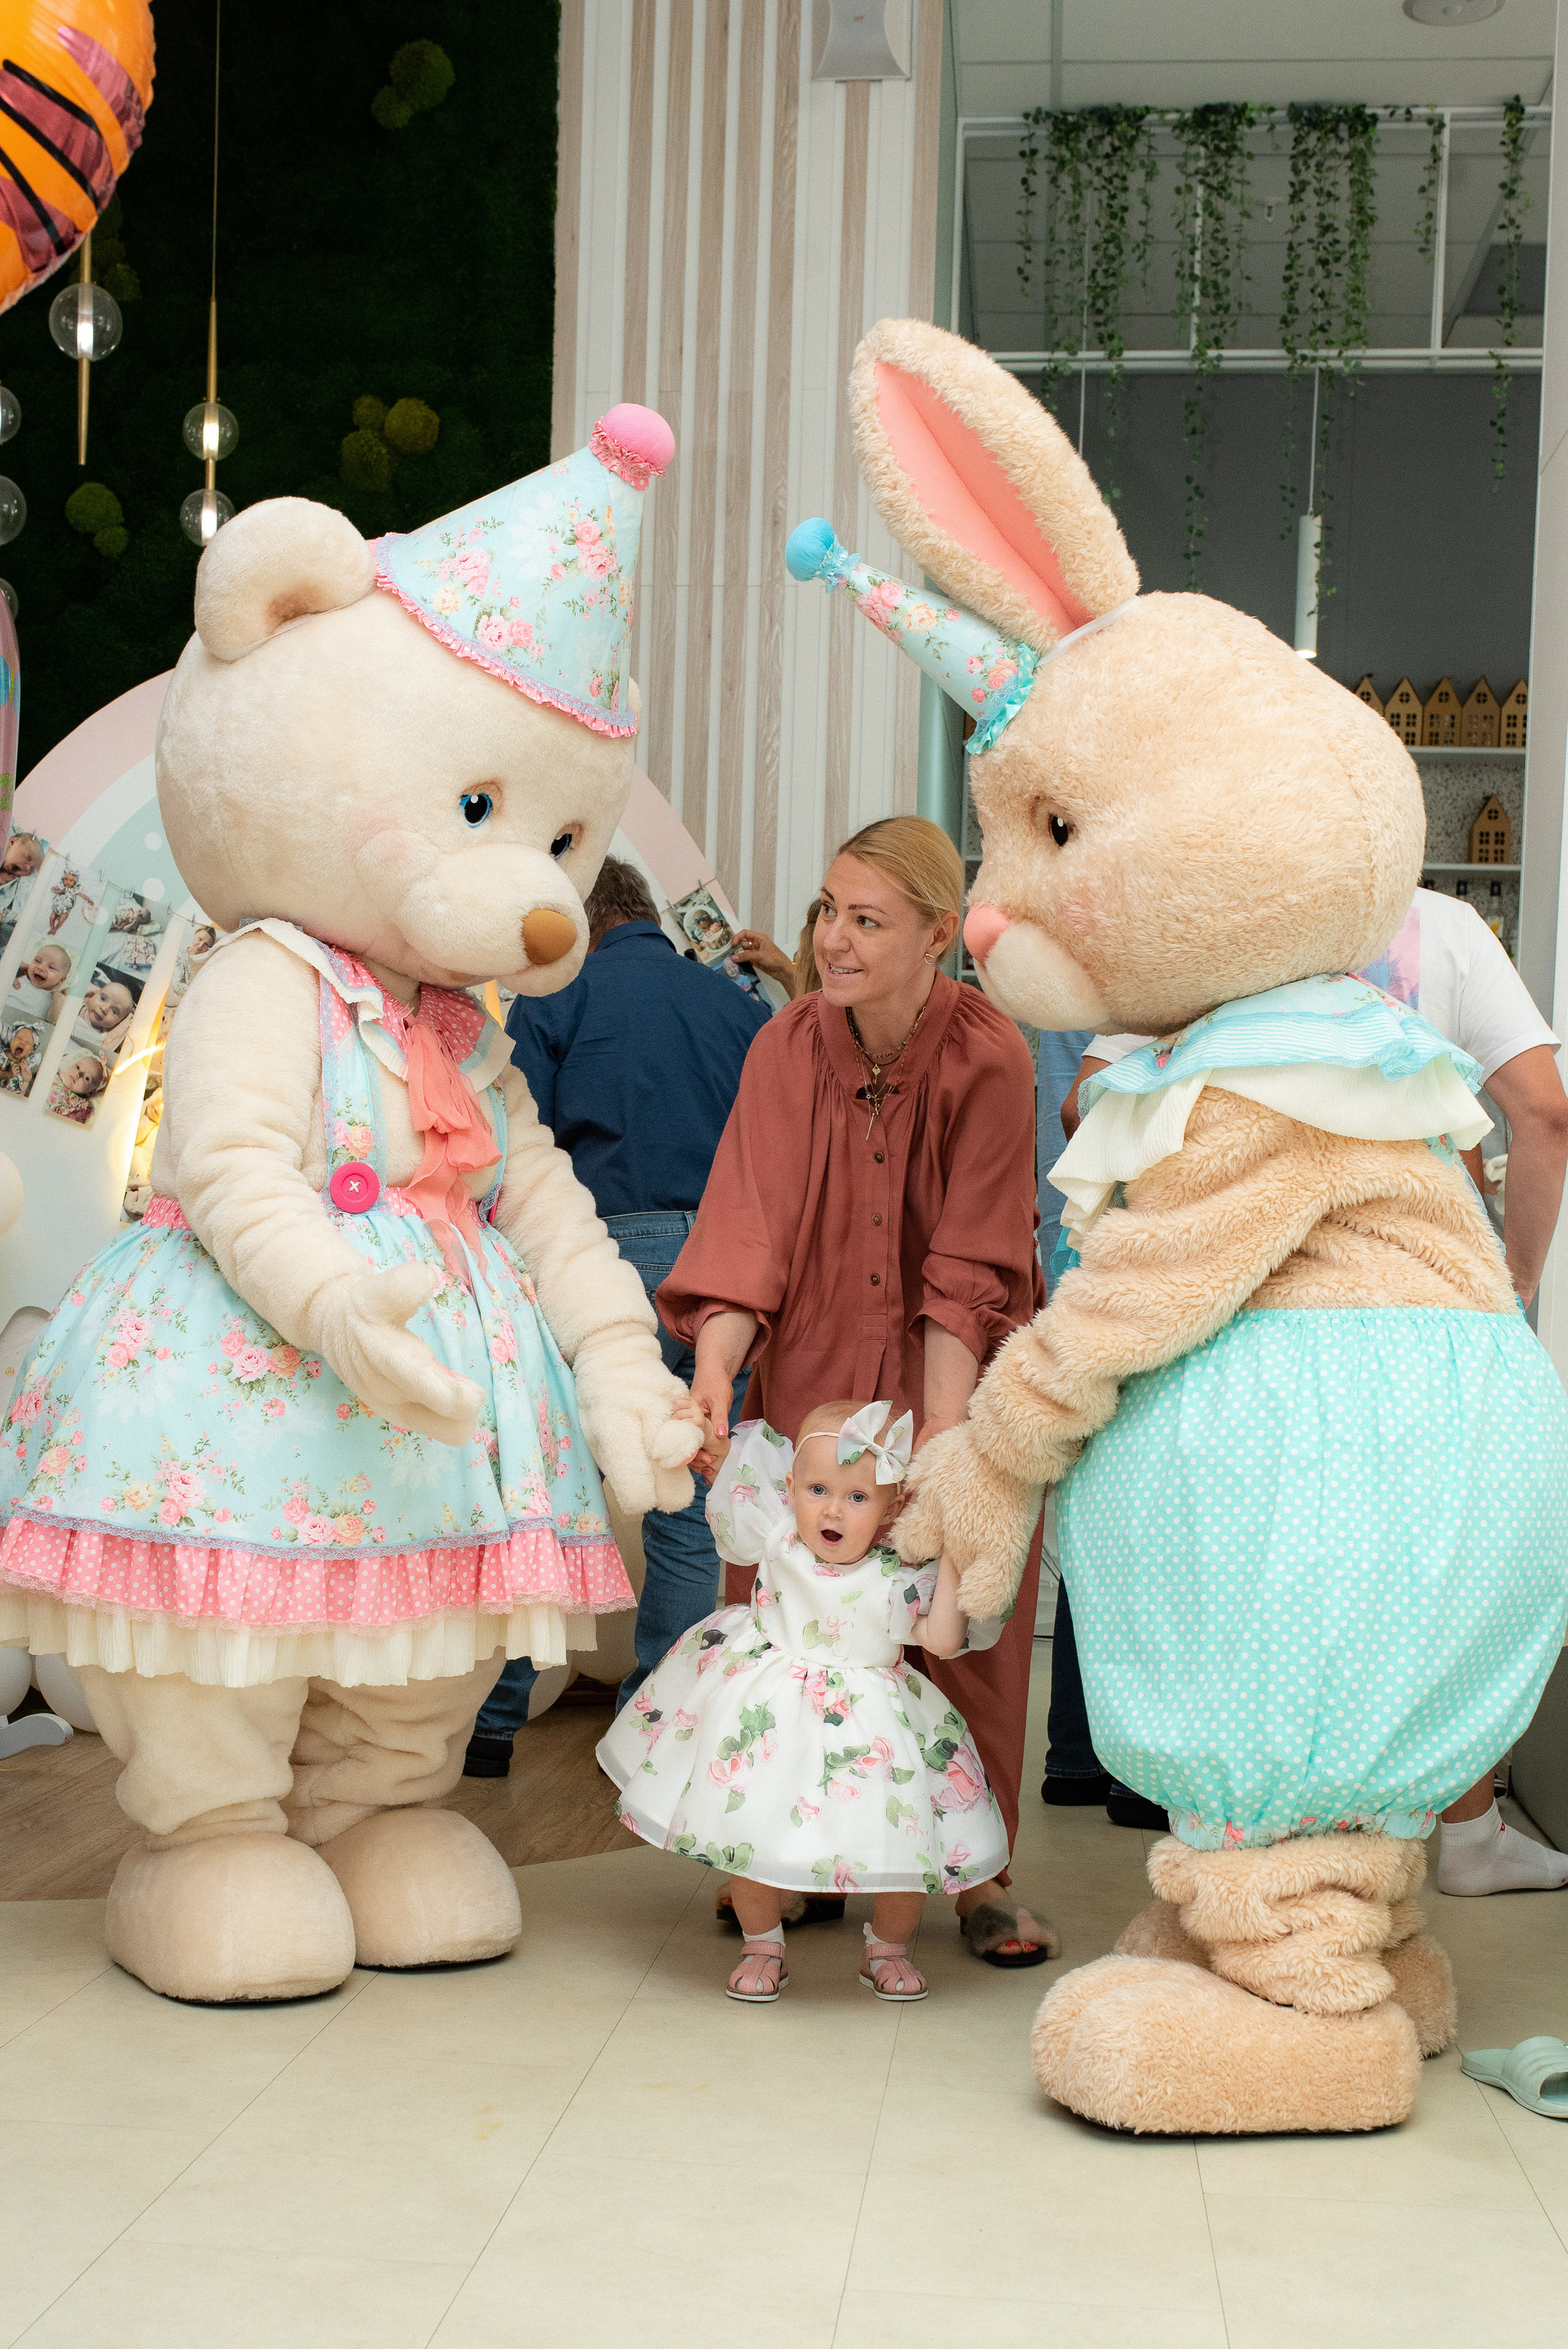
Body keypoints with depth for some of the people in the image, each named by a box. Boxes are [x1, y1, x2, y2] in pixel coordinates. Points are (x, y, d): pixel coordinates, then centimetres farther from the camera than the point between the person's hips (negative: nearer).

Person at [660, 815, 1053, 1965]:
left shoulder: (989, 1058, -16)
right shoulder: (790, 1046, -7)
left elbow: (967, 1276, -19)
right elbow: (747, 1228, -16)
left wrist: (942, 1444, -26)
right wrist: (712, 1375, -31)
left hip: (954, 1377, -2)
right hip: (811, 1371, 2)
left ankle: (981, 1872, 14)